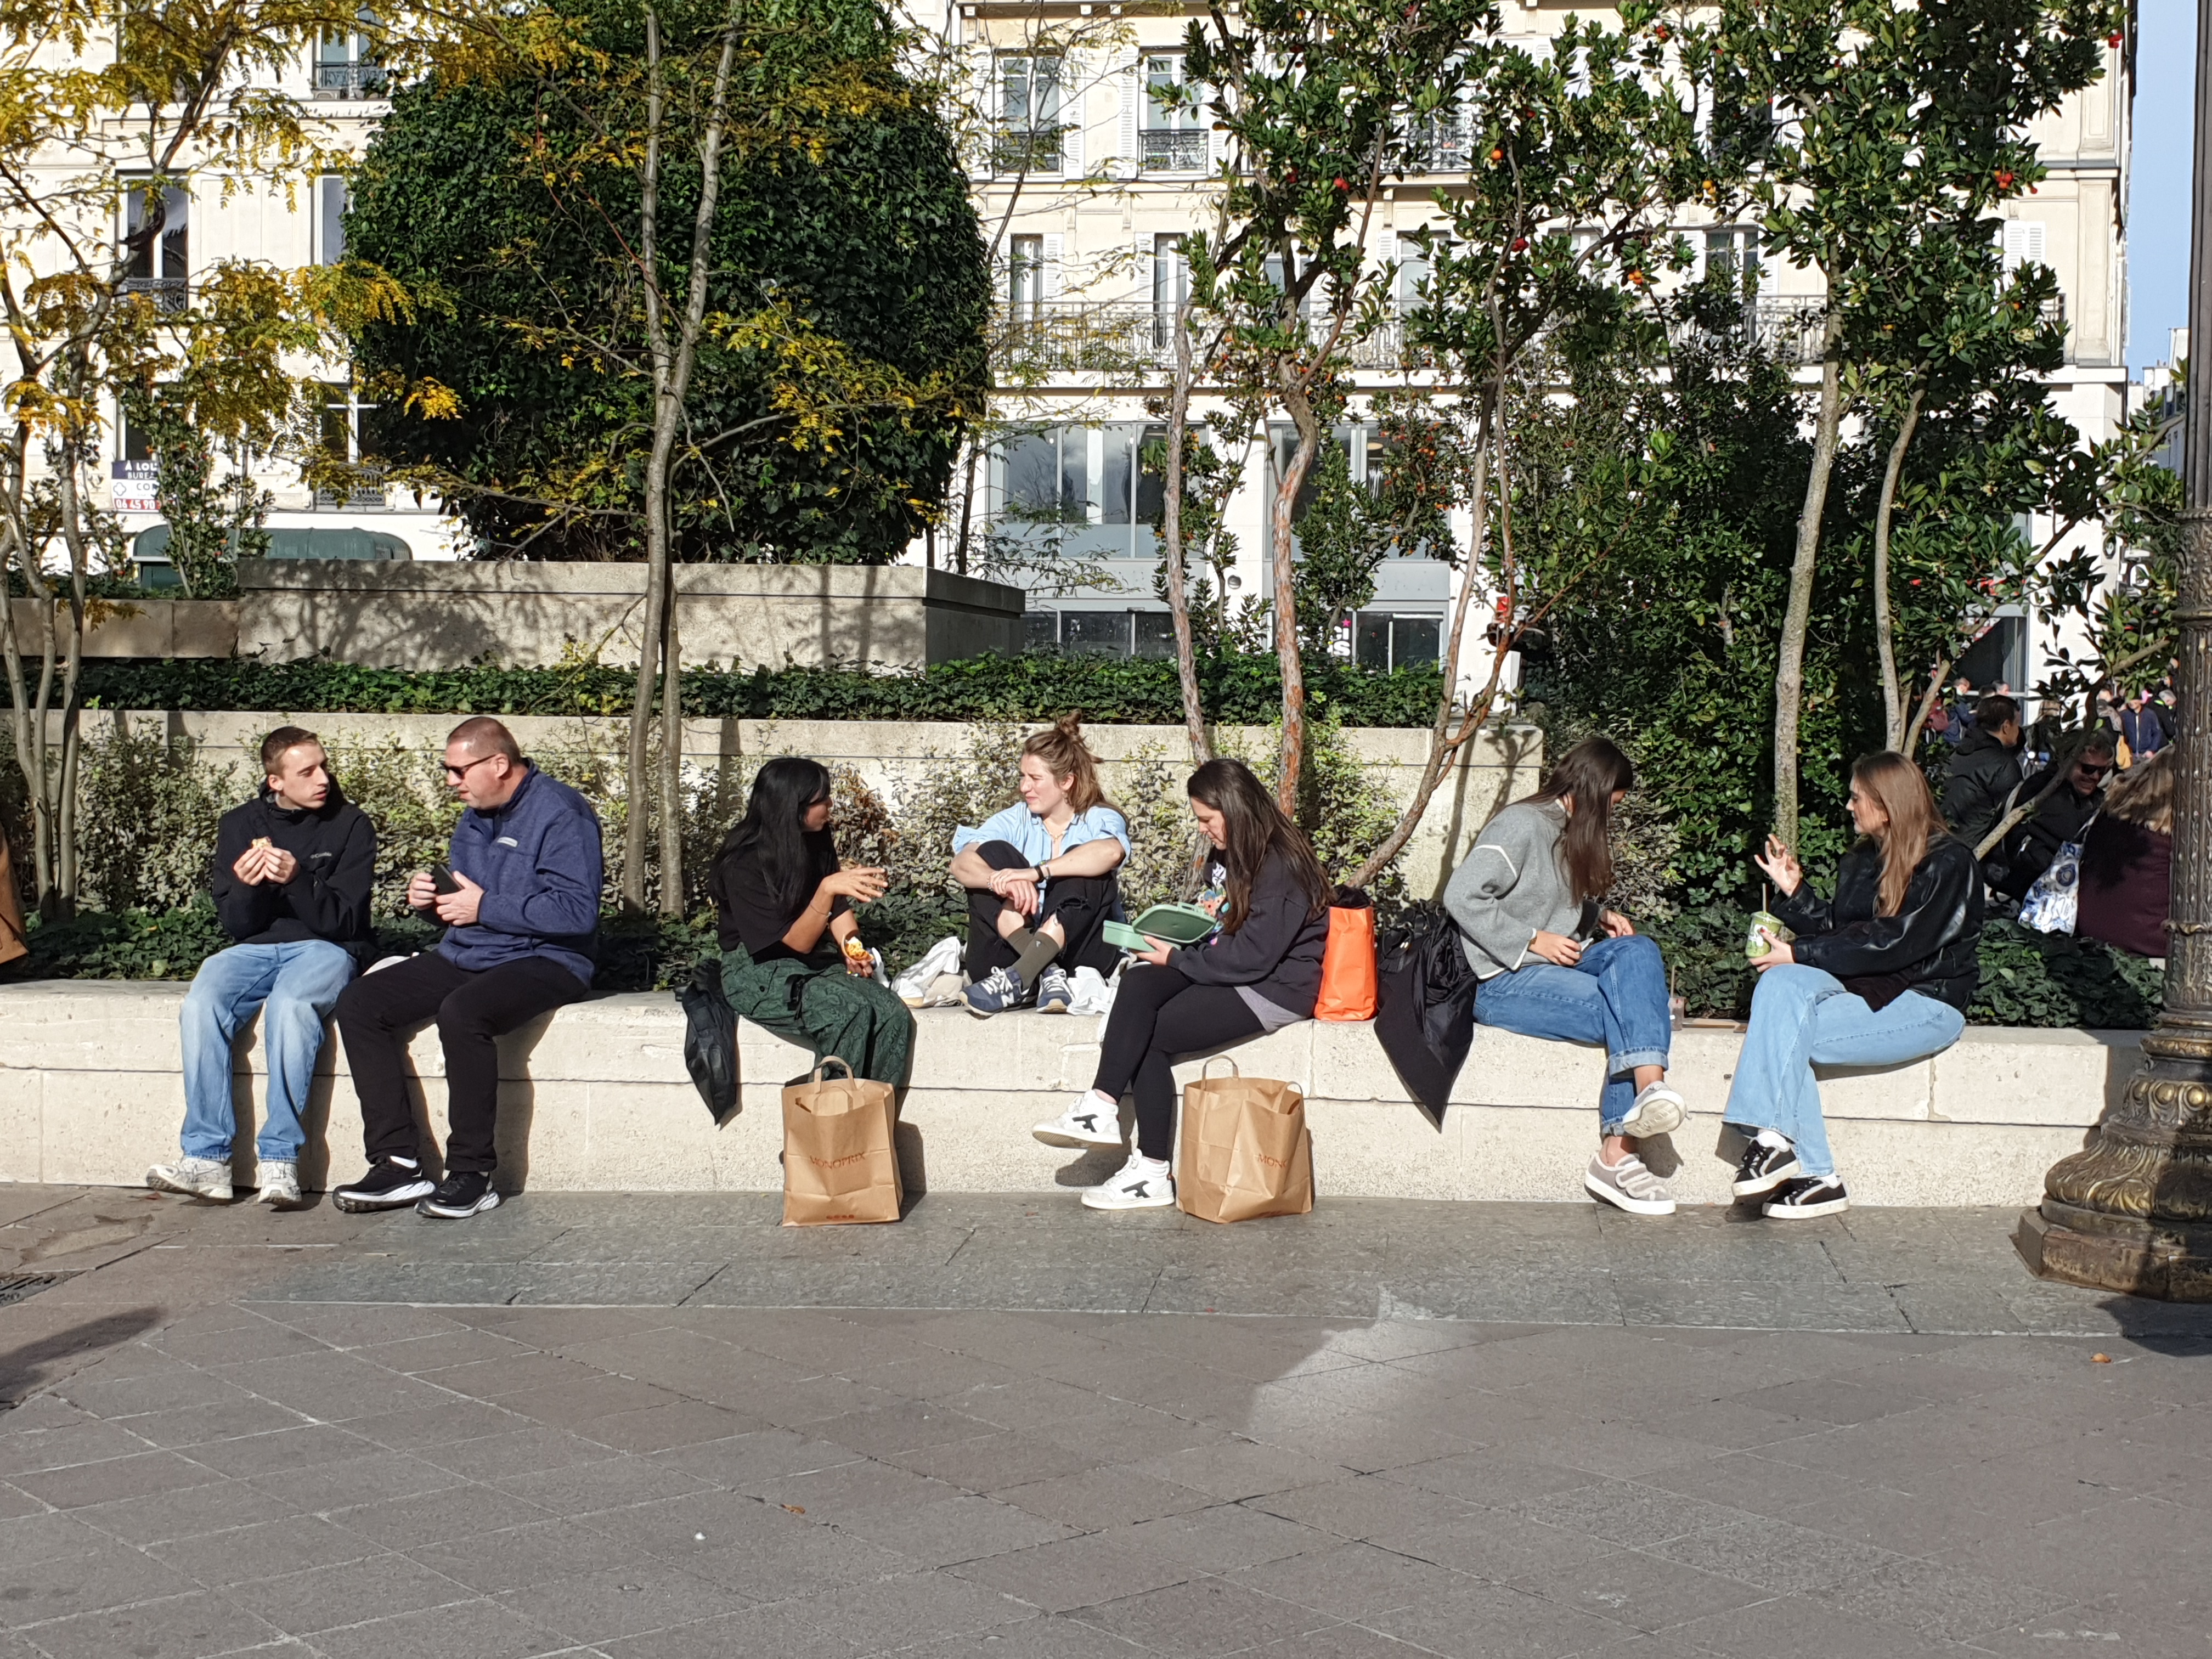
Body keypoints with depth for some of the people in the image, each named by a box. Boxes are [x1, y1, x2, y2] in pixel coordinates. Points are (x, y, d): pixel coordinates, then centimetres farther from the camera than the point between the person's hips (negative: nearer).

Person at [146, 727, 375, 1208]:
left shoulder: (350, 825, -1)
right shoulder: (239, 825, 8)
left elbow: (343, 921, -7)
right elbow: (235, 925, 6)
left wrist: (296, 880, -25)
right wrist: (247, 887, -17)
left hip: (324, 948, -3)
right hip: (255, 949, 3)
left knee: (290, 1005, -37)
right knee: (201, 1006, -28)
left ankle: (280, 1160, -34)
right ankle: (208, 1158, -28)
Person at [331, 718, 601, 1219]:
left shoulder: (560, 814, -12)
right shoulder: (475, 818, 16)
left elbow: (578, 912, -22)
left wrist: (484, 907, -17)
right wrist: (429, 898, 2)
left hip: (543, 961, -9)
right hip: (464, 958, 9)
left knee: (461, 1012, -37)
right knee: (358, 1004, -8)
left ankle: (473, 1173, -23)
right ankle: (398, 1163, -12)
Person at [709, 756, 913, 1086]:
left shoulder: (817, 843, 3)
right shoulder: (742, 865, -16)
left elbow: (839, 908, 14)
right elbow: (797, 942, -18)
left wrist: (852, 947, -7)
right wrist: (828, 888, -33)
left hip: (818, 964, 6)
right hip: (759, 972, -6)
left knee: (895, 1016, -24)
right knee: (852, 1011, -34)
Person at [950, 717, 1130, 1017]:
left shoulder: (1098, 820, -2)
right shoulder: (1017, 819, 5)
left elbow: (1111, 852, -29)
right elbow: (961, 864, -13)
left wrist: (1035, 872, -39)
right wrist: (1001, 881, -36)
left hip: (1081, 949, -2)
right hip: (1015, 946, 2)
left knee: (1080, 862, -24)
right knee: (992, 853, -14)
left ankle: (1019, 978, -41)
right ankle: (1046, 973, -33)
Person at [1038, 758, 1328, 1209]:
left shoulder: (1281, 867, -18)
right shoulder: (1229, 853, 12)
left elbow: (1252, 956, -22)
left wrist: (1175, 959, -14)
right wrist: (1210, 911, 5)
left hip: (1277, 988, -9)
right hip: (1235, 970, 9)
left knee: (1149, 1036, -17)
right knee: (1139, 981, -18)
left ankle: (1153, 1175, -16)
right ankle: (1102, 1105, -28)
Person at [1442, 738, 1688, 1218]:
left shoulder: (1571, 834, 19)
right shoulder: (1522, 825, -9)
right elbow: (1463, 896, -18)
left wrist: (1600, 917, 9)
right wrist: (1533, 941, -17)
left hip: (1561, 963, 8)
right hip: (1508, 981, -8)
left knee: (1638, 951, -20)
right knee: (1632, 1010, -22)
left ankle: (1648, 1088, -32)